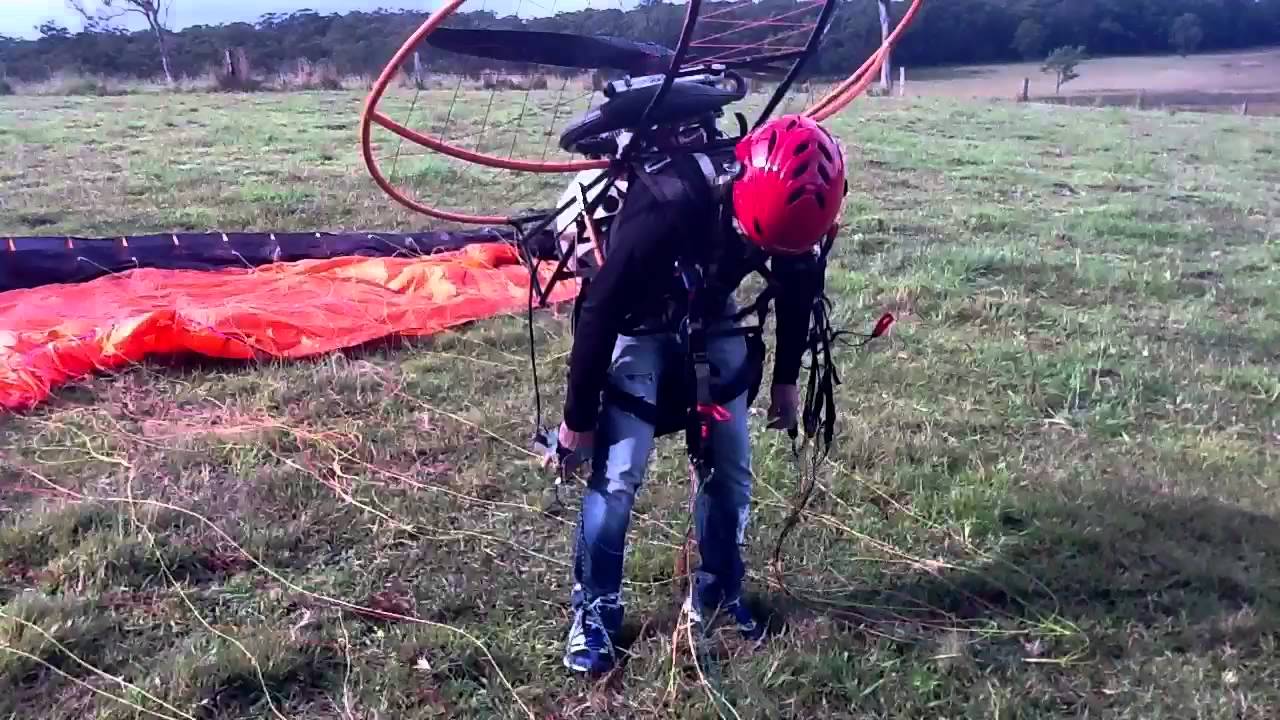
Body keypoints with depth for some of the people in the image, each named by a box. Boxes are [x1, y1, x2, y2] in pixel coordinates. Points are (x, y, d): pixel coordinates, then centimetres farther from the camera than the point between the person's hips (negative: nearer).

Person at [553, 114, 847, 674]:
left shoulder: (790, 200, -23)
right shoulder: (667, 207, -39)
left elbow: (798, 288, 0)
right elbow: (600, 311, -28)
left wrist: (786, 378, 8)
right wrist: (578, 417, -19)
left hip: (712, 318, 5)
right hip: (639, 322, -4)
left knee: (730, 468, 5)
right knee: (618, 474, -11)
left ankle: (717, 596, 24)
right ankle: (593, 612, 7)